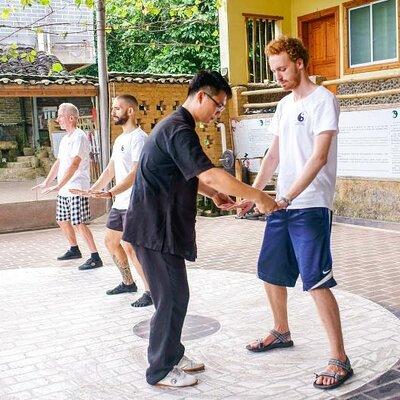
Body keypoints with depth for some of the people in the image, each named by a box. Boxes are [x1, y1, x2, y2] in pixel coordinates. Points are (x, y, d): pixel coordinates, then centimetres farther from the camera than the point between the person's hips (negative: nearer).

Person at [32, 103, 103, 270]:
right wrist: (47, 182, 16)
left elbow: (74, 164, -24)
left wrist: (59, 186, -28)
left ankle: (95, 257, -3)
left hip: (77, 189, -10)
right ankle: (74, 250, 34)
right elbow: (58, 163, 22)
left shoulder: (79, 137, -14)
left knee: (79, 224, -10)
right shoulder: (65, 139, 16)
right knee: (62, 221, 17)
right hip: (64, 190, 10)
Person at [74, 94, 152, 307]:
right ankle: (128, 282, 31)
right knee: (111, 241, 16)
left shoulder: (139, 138, -14)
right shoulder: (119, 139, 17)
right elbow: (110, 170, 20)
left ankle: (151, 291, -1)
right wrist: (92, 190, 9)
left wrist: (110, 193, -32)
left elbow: (135, 173, -23)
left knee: (129, 246, -12)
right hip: (119, 203, 10)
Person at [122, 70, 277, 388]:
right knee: (172, 297, -2)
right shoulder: (179, 130, -18)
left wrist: (214, 194, 12)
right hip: (155, 228, -10)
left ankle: (172, 355, 29)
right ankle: (161, 370, 10)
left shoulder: (175, 126, 16)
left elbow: (186, 175, 26)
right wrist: (258, 197, -22)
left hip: (161, 226, 10)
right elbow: (210, 174, -28)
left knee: (174, 294, 16)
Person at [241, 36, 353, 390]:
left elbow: (319, 157, -19)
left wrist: (287, 197, -26)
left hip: (311, 206, -8)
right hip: (281, 205, 9)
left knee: (316, 282, -10)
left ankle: (340, 360, 1)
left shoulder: (323, 100, -9)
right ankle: (281, 332, 38)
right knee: (270, 272, 17)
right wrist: (253, 192, 5)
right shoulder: (284, 105, 15)